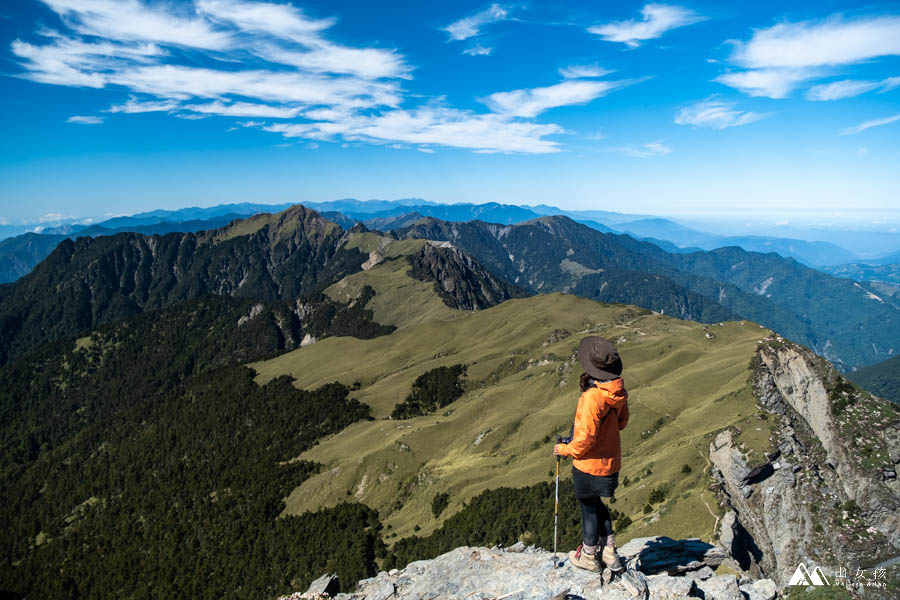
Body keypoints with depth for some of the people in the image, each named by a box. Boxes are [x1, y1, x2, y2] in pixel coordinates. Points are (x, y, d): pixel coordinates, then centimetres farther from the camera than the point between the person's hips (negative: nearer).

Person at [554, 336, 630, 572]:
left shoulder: (591, 398, -32)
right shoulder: (618, 393, -6)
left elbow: (586, 438, -27)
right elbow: (621, 422, 9)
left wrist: (565, 449, -10)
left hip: (589, 465, -7)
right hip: (610, 461, 8)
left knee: (589, 508, 14)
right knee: (596, 504, 27)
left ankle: (589, 557, 35)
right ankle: (609, 553, 36)